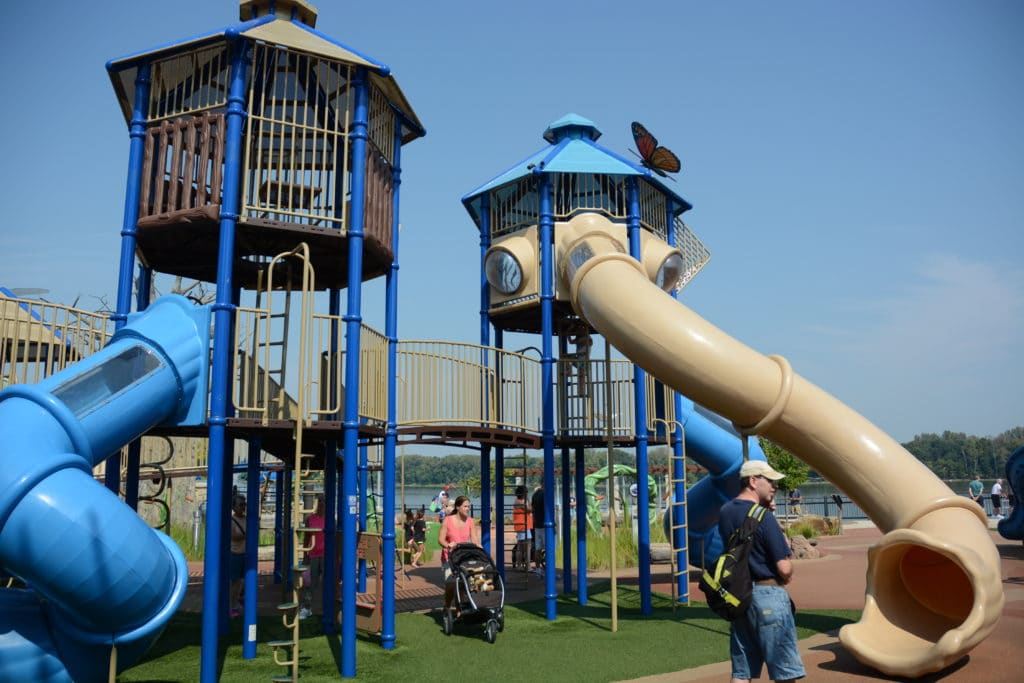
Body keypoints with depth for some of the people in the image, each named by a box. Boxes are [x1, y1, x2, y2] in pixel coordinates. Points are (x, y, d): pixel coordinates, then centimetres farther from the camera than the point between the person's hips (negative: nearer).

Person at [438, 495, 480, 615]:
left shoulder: (470, 521, 3)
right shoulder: (448, 520, -6)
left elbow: (474, 540, 0)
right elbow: (440, 539, -8)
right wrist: (448, 545, -29)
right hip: (450, 556, -3)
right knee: (450, 583, -12)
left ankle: (459, 610, 12)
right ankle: (447, 607, 15)